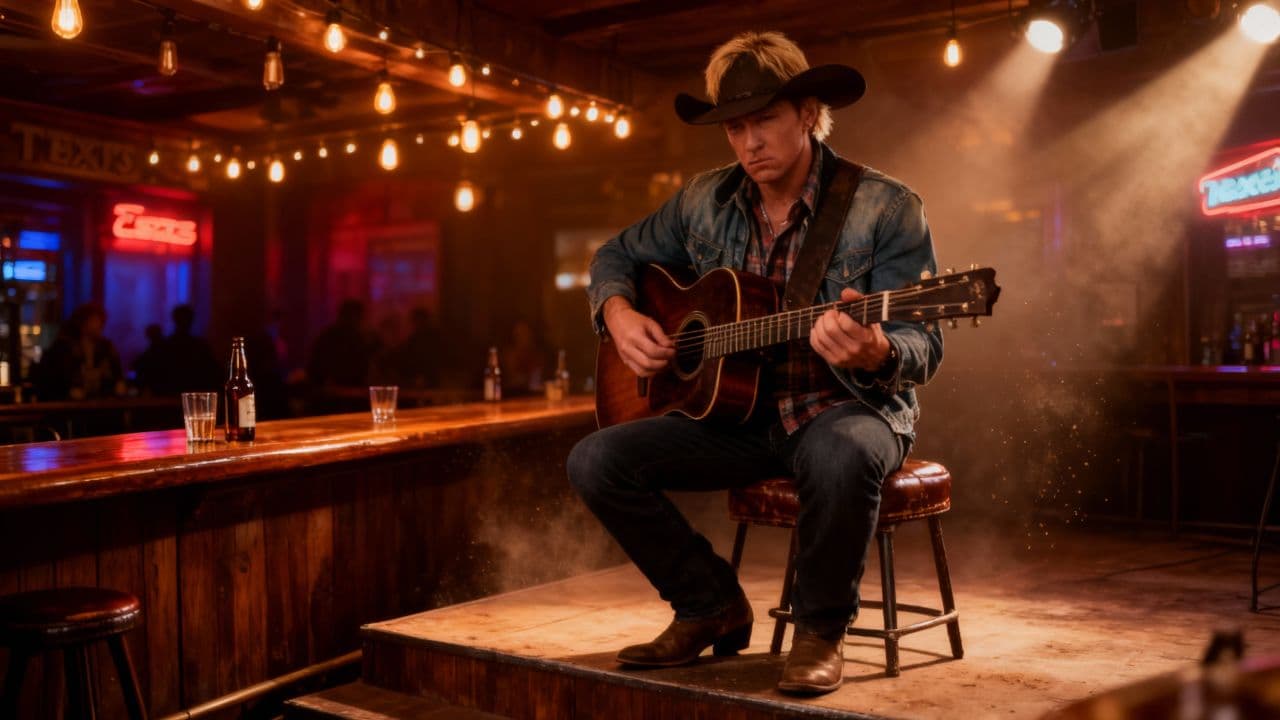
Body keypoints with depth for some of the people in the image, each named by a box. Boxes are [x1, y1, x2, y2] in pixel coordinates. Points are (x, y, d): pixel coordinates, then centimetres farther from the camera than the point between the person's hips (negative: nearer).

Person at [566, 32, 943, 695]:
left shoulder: (886, 208, -10)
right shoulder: (705, 201, 3)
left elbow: (923, 347, -14)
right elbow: (616, 256, 18)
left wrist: (875, 353, -39)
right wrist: (619, 315, -5)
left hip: (848, 408, -4)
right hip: (737, 412, 5)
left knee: (843, 455, -41)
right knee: (595, 460, -14)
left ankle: (821, 628, -10)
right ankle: (713, 607, 6)